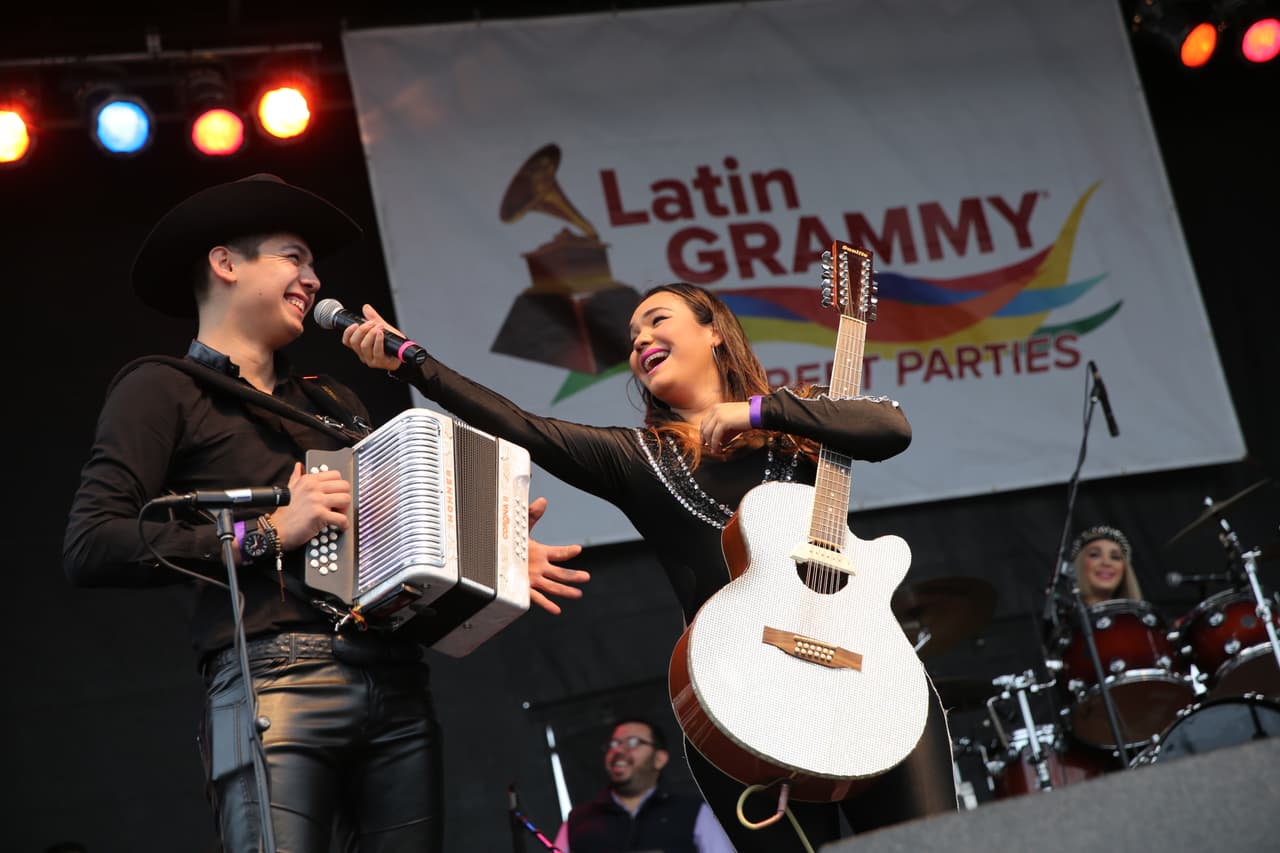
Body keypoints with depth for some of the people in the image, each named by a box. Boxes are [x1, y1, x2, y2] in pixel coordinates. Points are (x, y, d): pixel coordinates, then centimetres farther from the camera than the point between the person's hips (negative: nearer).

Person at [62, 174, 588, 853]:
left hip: (397, 682, 6)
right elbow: (88, 548, -6)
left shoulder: (329, 402, 28)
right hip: (273, 677, -6)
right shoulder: (164, 391, 7)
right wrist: (264, 534, -10)